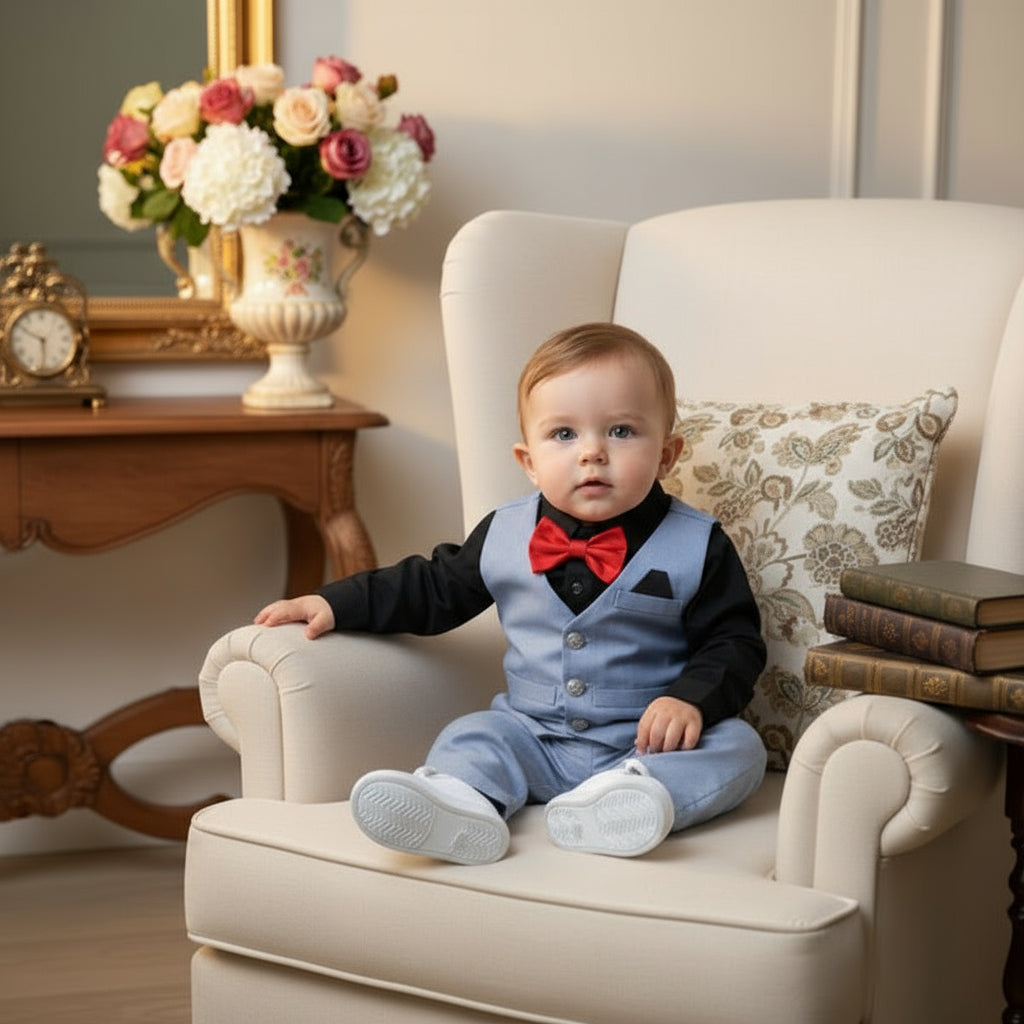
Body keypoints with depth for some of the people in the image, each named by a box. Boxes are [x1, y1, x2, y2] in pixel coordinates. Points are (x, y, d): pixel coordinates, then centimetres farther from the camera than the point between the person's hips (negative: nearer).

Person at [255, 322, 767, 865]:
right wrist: (336, 604, 8)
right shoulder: (503, 534, 4)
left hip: (647, 742, -3)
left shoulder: (697, 547, -5)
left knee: (737, 747, -26)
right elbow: (434, 587, 16)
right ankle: (458, 800, -48)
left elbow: (734, 640, -2)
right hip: (532, 735, 3)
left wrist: (692, 698, -22)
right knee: (471, 737, -19)